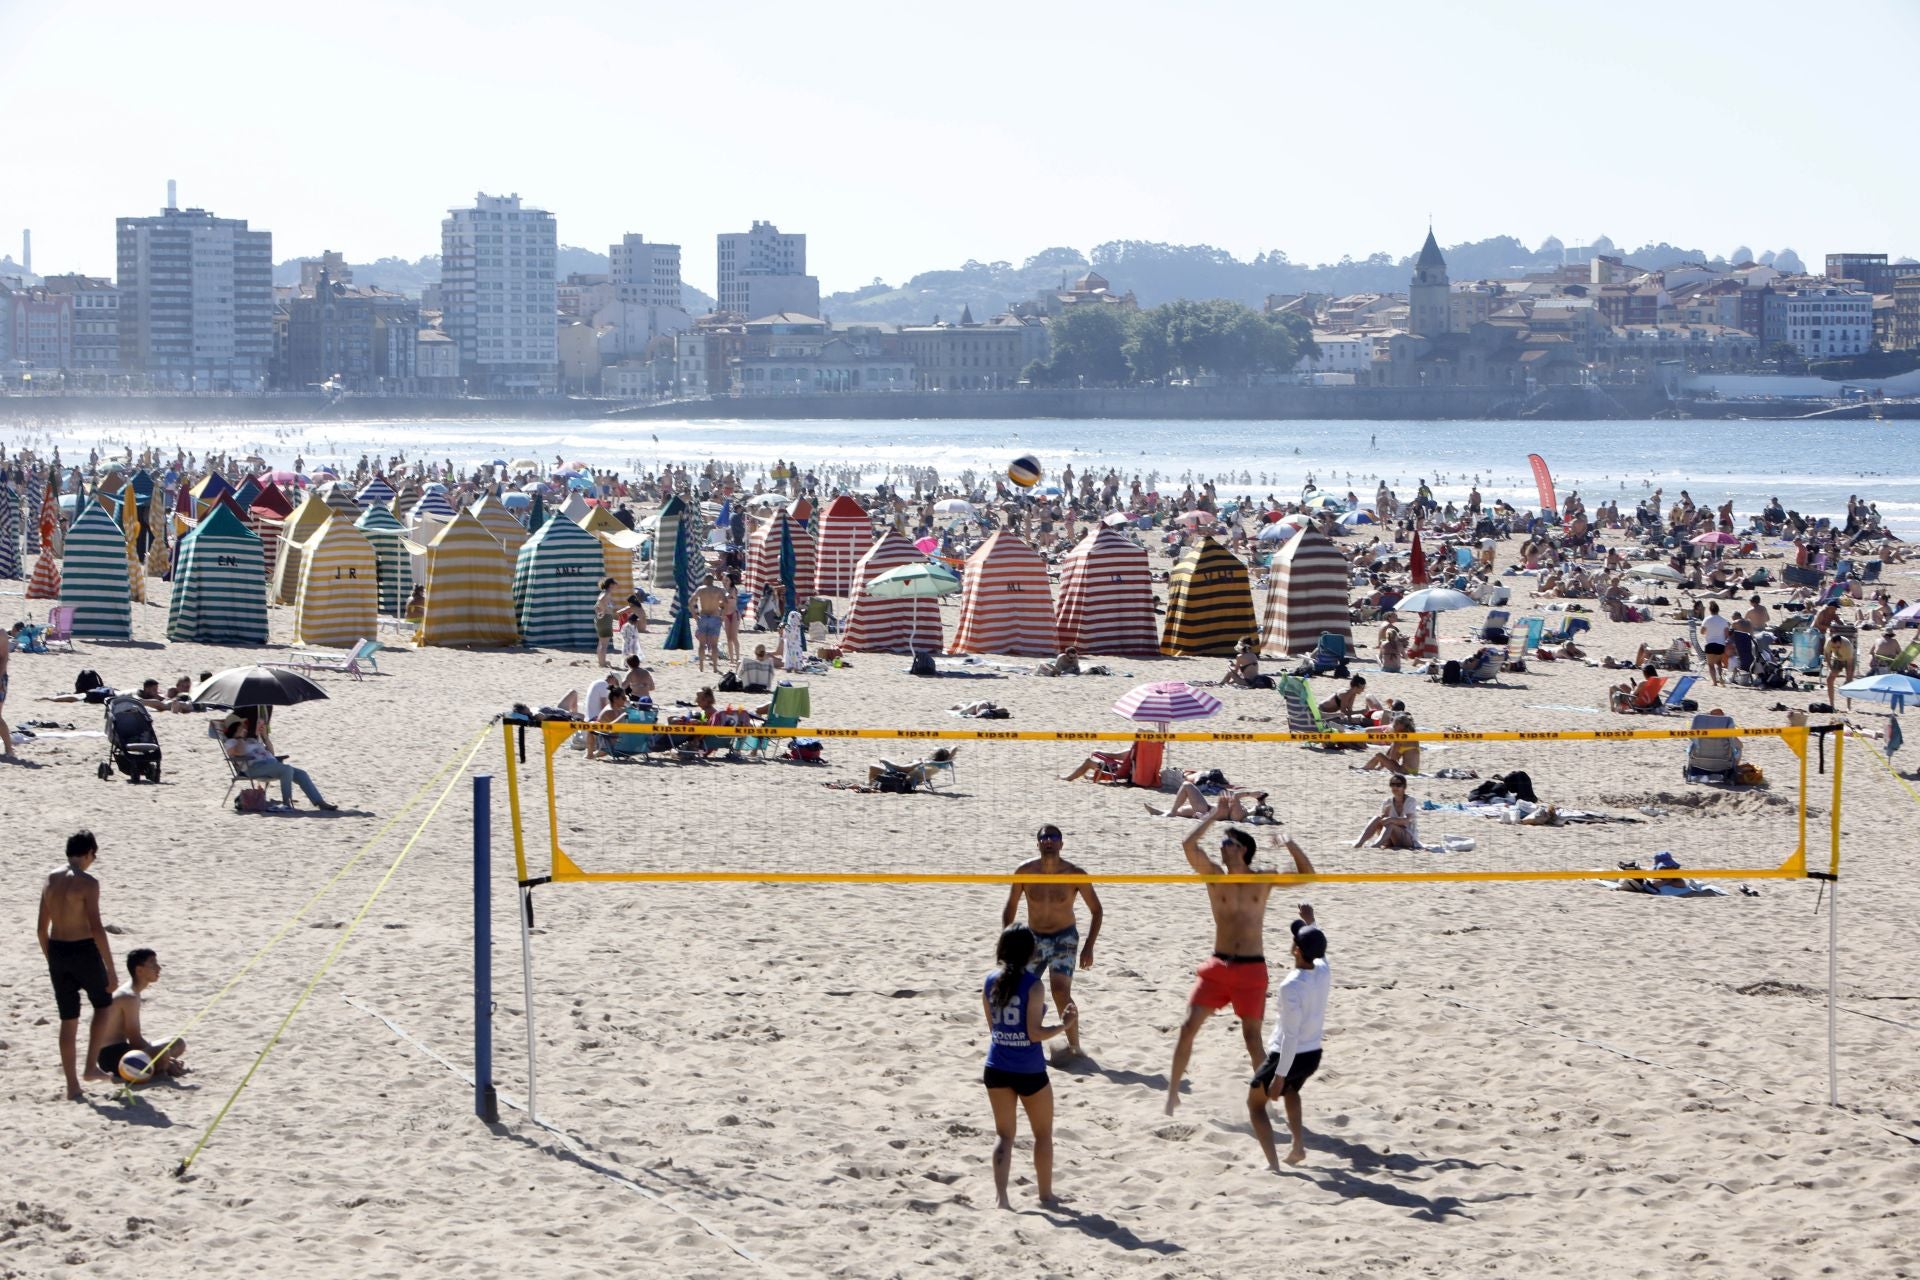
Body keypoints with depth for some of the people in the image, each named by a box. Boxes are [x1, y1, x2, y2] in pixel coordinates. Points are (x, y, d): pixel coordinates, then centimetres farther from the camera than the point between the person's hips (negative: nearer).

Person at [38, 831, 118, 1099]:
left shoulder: (51, 880, 6)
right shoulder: (87, 882, -14)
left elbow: (42, 928, 10)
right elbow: (96, 929, -19)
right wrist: (110, 969, -15)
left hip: (57, 951, 5)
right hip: (83, 951, -5)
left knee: (68, 1019, 11)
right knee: (103, 1005, 20)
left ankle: (72, 1085, 12)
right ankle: (91, 1066, 13)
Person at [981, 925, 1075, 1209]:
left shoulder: (991, 981, 0)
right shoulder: (1032, 985, -15)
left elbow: (992, 1025, 8)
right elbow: (1035, 1032, -17)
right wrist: (1064, 1025, -6)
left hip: (997, 1068, 4)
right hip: (1029, 1071, -4)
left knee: (1003, 1133, 11)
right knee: (1043, 1133, 16)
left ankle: (1000, 1193, -5)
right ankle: (1045, 1193, 25)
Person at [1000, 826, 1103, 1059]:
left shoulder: (1074, 874, -14)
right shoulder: (1025, 872, -9)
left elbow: (1096, 910, -4)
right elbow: (1010, 908, 5)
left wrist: (1088, 947, -10)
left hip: (1064, 937, -4)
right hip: (1034, 938, 4)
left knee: (1060, 992, -22)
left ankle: (1074, 1046, -10)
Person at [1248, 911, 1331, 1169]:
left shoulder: (1290, 987, -26)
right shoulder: (1324, 973, -5)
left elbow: (1290, 1035, -26)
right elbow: (1319, 952, 22)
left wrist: (1279, 1075, -21)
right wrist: (1310, 923, 33)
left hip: (1288, 1056, -7)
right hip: (1313, 1055, 7)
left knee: (1255, 1102, 13)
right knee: (1290, 1089, 38)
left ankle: (1273, 1164, 0)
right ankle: (1298, 1145, 31)